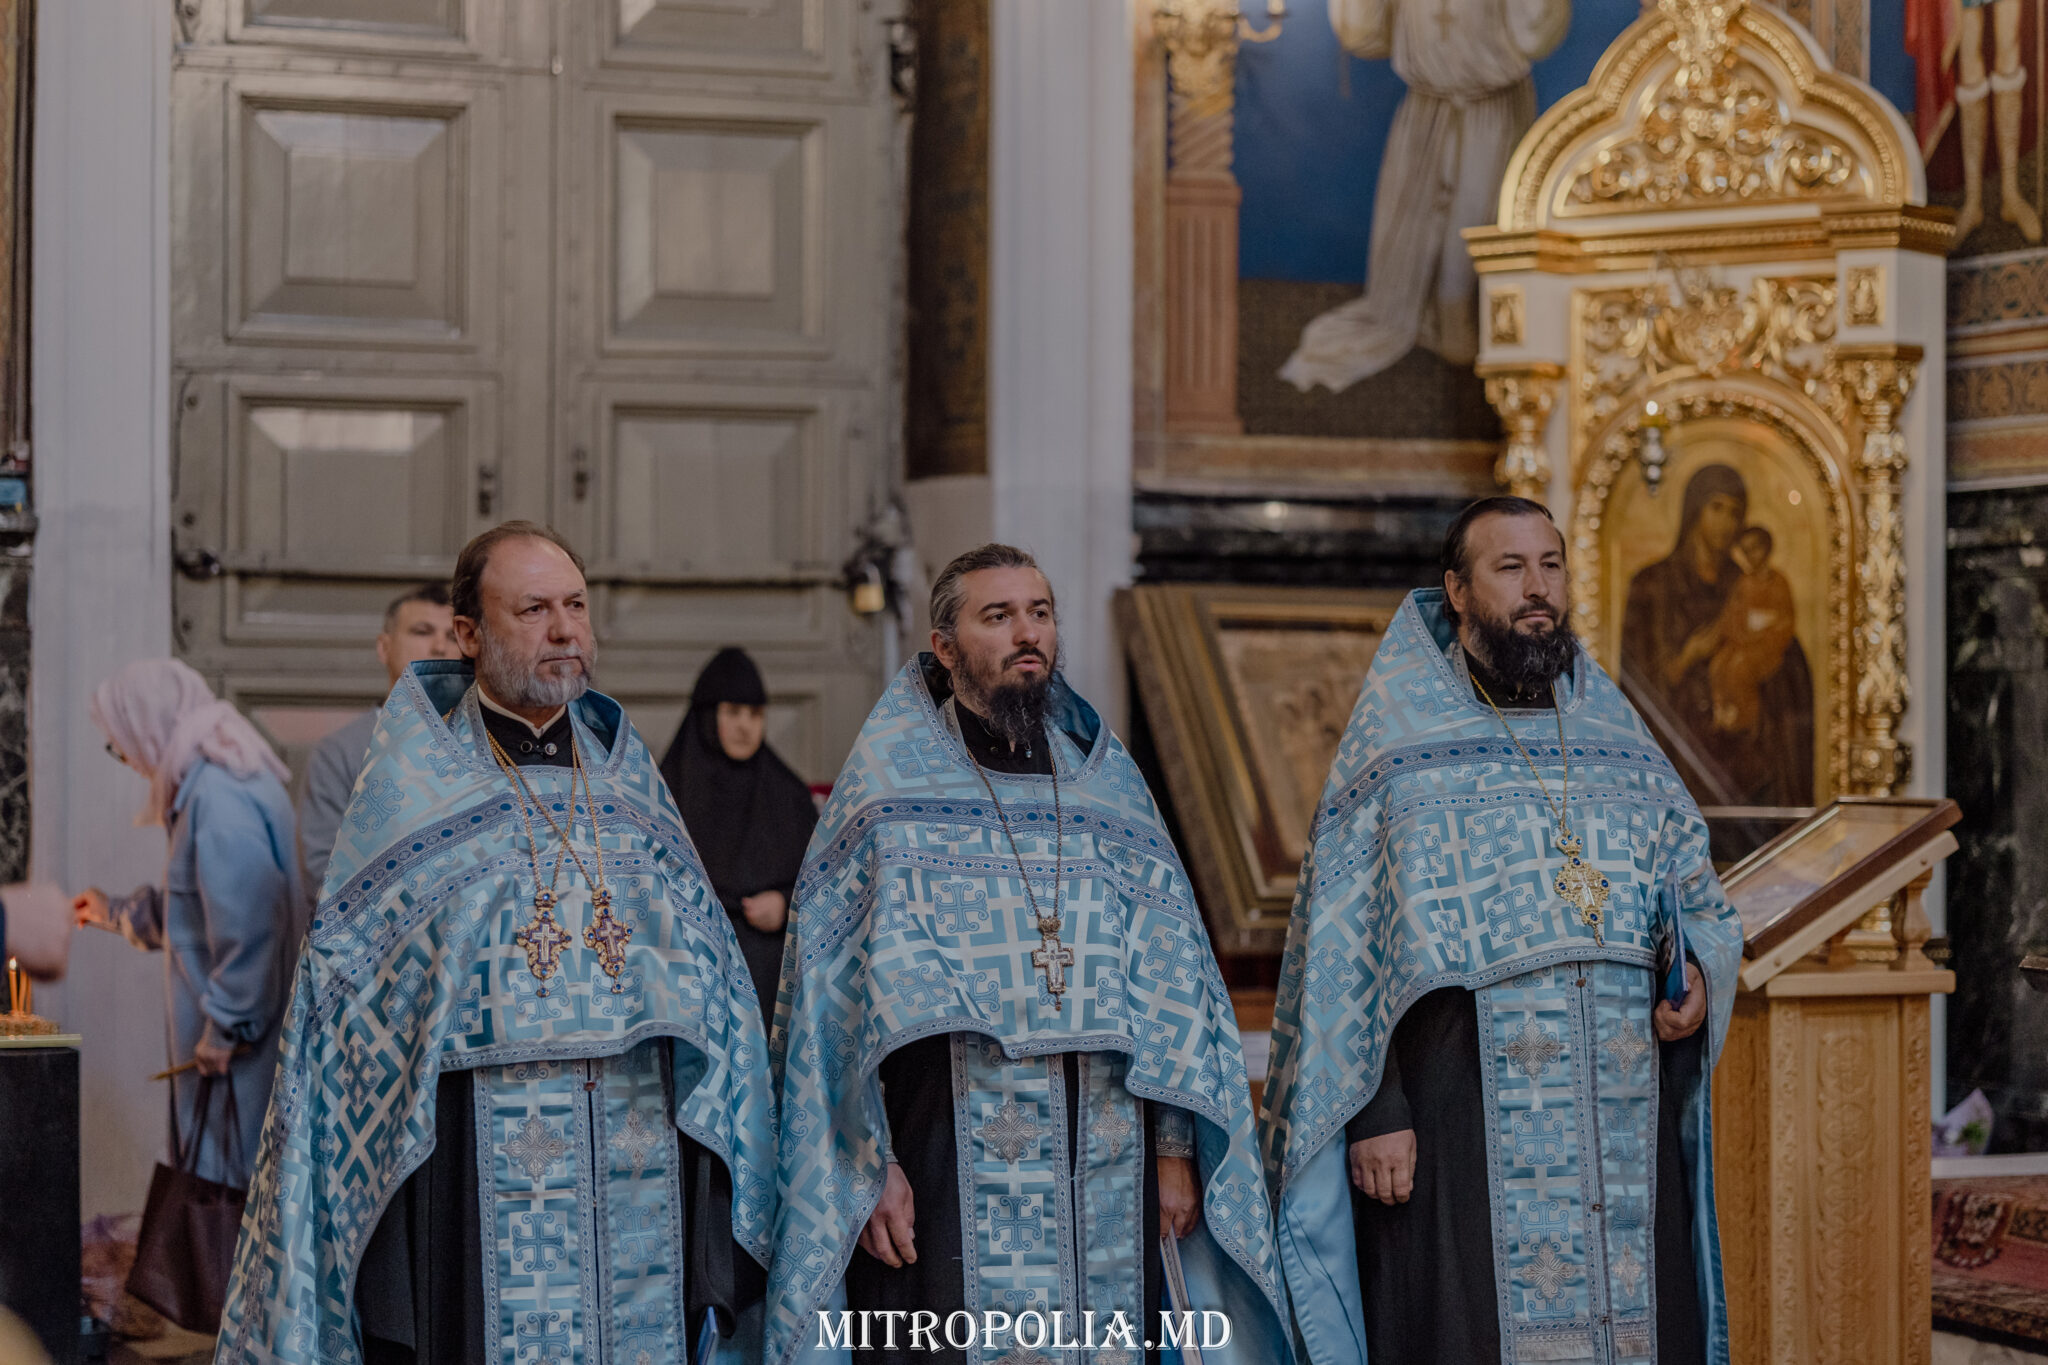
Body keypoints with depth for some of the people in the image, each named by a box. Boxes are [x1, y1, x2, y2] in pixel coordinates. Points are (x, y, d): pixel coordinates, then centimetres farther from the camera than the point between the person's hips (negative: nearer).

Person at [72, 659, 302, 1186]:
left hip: (239, 1043, -11)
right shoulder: (223, 783, 16)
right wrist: (116, 912, 44)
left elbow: (245, 918, -27)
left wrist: (225, 1030, -22)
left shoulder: (219, 797, -20)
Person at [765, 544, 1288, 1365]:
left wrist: (1174, 1146, 4)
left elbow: (1172, 970, 12)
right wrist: (868, 1163, -10)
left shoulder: (1108, 782, 14)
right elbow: (839, 980, -2)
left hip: (1105, 1165, 3)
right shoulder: (889, 789, 3)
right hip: (948, 1164, -3)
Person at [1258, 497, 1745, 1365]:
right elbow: (1346, 949, -4)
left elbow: (1699, 895, 16)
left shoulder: (1621, 744, 14)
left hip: (1622, 1127, 4)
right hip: (1464, 1124, -4)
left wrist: (1700, 981, -6)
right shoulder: (1399, 750, 1)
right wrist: (1374, 1113, -12)